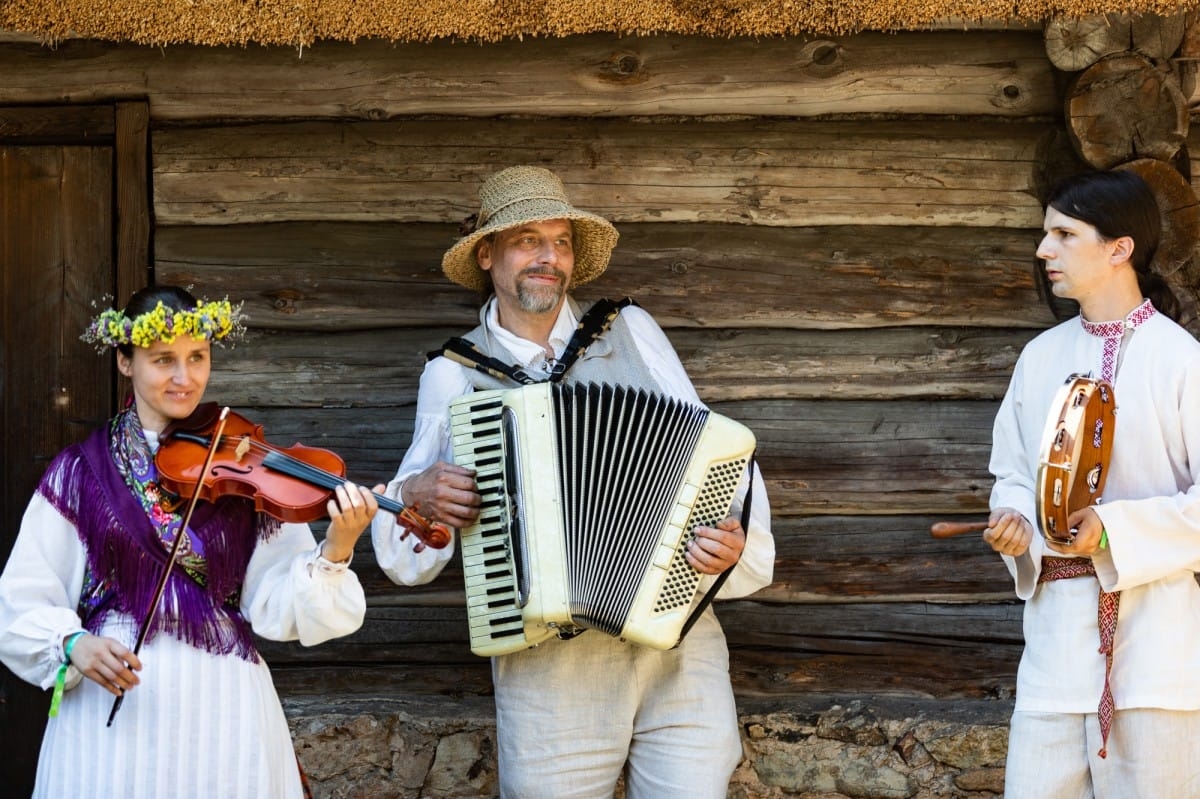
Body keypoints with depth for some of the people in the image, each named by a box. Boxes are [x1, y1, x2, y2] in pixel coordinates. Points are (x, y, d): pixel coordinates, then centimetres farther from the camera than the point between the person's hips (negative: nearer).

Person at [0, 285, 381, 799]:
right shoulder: (80, 472, 1)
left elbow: (276, 606, -6)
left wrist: (334, 551, -22)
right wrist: (73, 645, -20)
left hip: (223, 705, 1)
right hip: (113, 705, -1)